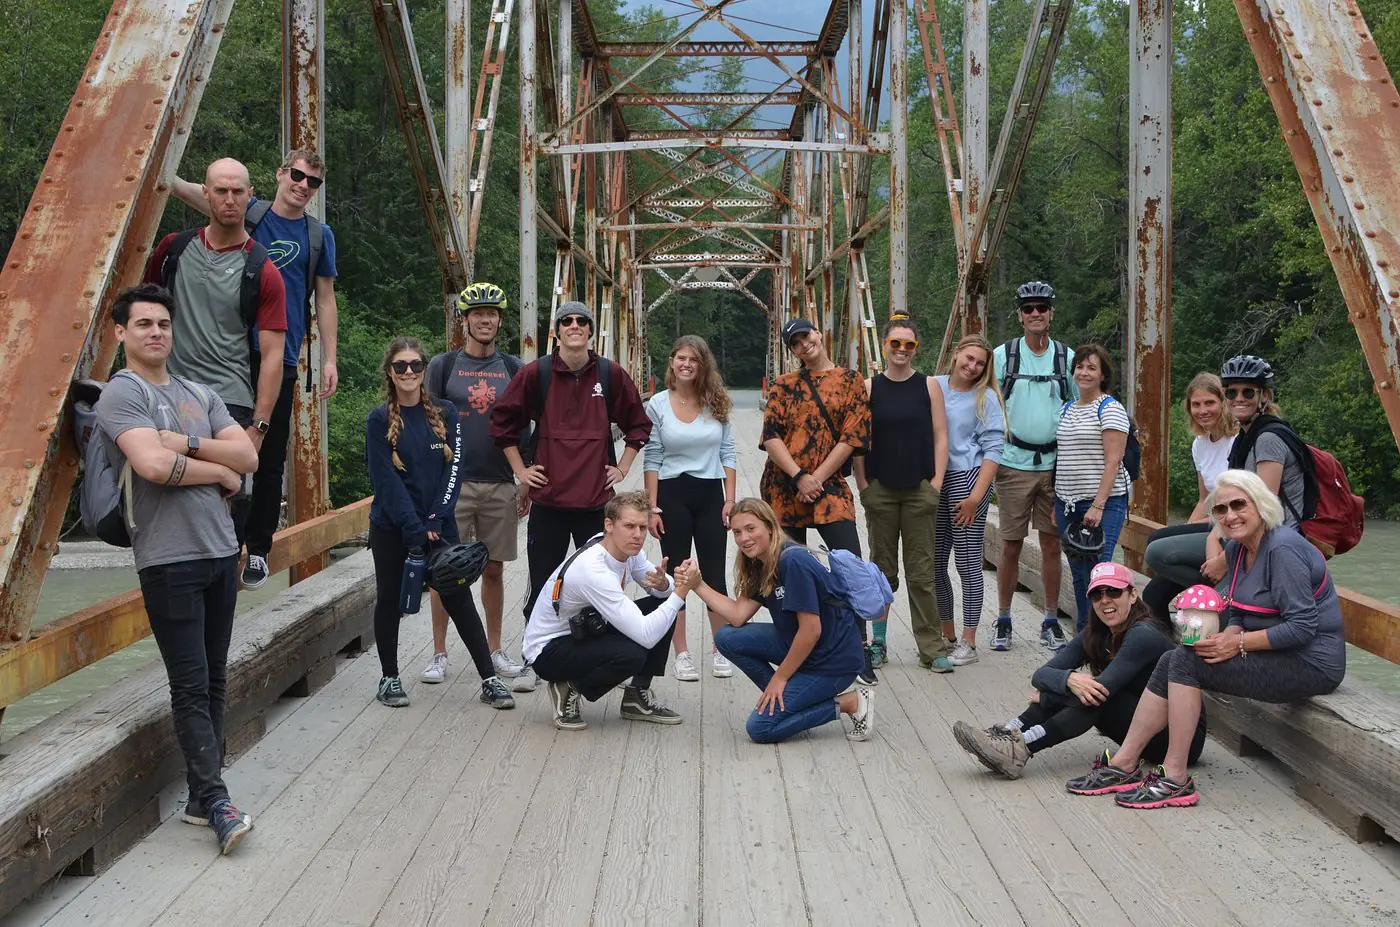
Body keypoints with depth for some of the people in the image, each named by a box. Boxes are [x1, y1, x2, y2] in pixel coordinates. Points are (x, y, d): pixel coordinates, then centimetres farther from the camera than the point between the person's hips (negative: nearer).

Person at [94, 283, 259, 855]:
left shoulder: (200, 395, 16)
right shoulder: (122, 392, -4)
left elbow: (248, 456, 5)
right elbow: (152, 464, -20)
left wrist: (186, 443, -10)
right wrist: (223, 471, -5)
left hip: (221, 551, 7)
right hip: (169, 560, -7)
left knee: (214, 681, 8)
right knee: (191, 685, -8)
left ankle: (201, 798, 15)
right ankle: (216, 800, -7)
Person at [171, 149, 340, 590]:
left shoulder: (319, 235, 10)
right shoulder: (248, 212, 7)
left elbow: (325, 301, 13)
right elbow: (191, 191, -8)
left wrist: (329, 359, 6)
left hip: (280, 358, 1)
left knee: (270, 458, 4)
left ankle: (258, 550, 13)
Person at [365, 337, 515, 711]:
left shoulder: (445, 413, 3)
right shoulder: (380, 420, -3)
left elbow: (454, 468, -1)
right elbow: (384, 478, -9)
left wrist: (435, 519, -12)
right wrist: (413, 526, -17)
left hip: (438, 524, 1)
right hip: (391, 526, -1)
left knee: (459, 599, 1)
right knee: (390, 599, 9)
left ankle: (489, 679, 4)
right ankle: (389, 678, 22)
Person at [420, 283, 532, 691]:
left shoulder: (512, 368, 10)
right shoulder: (443, 365, 3)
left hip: (500, 483, 2)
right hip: (453, 483, -2)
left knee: (494, 569, 7)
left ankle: (494, 650, 18)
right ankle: (439, 653, 7)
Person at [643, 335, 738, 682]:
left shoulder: (716, 404, 3)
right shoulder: (657, 405, -3)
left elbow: (727, 454, 5)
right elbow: (652, 459, -2)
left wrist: (730, 500, -1)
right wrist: (653, 508, -6)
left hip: (710, 494, 2)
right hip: (672, 494, -1)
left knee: (714, 573, 5)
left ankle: (721, 651, 13)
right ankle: (682, 654, 11)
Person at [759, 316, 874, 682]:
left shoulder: (850, 380, 6)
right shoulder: (784, 385, 10)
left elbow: (852, 436, -3)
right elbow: (771, 435, 0)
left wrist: (816, 479, -10)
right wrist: (799, 477, -14)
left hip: (829, 484, -2)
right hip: (783, 487, 2)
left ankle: (859, 650, -7)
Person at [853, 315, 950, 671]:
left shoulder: (929, 385, 3)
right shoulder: (869, 387, 3)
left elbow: (940, 437, 3)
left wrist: (936, 482, -4)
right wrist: (863, 484, -2)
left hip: (919, 490, -1)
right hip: (880, 491, 1)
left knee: (922, 571, 1)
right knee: (882, 569, 9)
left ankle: (931, 648, 5)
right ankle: (878, 641, 19)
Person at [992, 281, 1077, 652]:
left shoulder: (1067, 357, 6)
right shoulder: (1002, 355, 1)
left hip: (1054, 464, 1)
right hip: (1013, 464, -1)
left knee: (1052, 544, 5)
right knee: (1011, 547, 2)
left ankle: (1051, 621, 15)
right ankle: (1003, 621, 13)